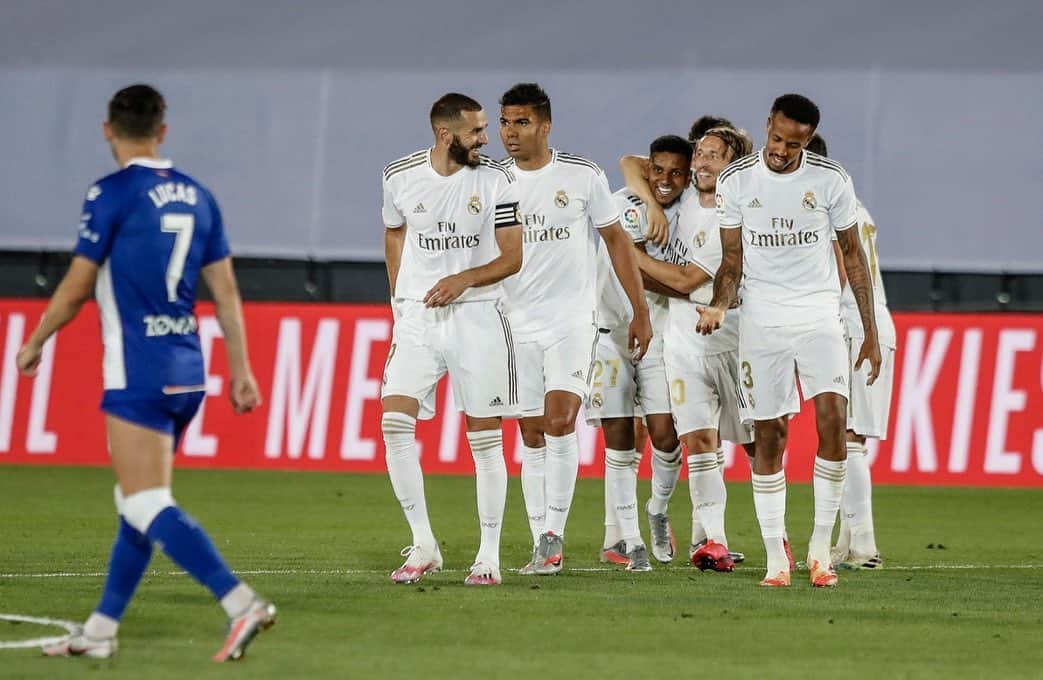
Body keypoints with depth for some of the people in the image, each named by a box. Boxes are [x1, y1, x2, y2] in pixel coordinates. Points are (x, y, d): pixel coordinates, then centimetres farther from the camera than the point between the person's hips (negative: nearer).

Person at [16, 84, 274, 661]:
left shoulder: (111, 193, -9)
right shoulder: (196, 196, 10)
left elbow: (76, 288, -7)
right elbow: (227, 294, 11)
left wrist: (34, 345, 8)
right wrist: (241, 371, 15)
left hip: (138, 375, -8)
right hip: (186, 372, 8)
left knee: (148, 507, -10)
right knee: (135, 504, 14)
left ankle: (241, 604, -23)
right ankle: (100, 631, 19)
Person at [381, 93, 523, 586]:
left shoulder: (495, 180, -4)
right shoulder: (400, 177, 1)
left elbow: (513, 257, -2)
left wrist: (463, 279, -17)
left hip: (477, 315, -1)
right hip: (417, 316, 1)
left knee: (486, 438, 0)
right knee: (394, 422, -13)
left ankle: (489, 555, 8)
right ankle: (423, 546, -4)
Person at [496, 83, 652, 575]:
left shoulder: (582, 175, -2)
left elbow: (616, 241, 5)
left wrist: (640, 311, 5)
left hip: (573, 322, -3)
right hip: (517, 326, 3)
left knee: (560, 422, -18)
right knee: (532, 437, 3)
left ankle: (554, 535, -13)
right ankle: (543, 547, 7)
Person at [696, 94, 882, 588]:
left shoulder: (831, 180, -2)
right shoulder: (735, 181, -1)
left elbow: (853, 255, 7)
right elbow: (732, 260, 6)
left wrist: (871, 333, 6)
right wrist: (719, 306, -15)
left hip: (819, 315, -1)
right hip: (761, 320, 1)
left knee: (832, 417, -18)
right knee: (768, 436, 0)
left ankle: (821, 548, -9)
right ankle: (775, 557, 7)